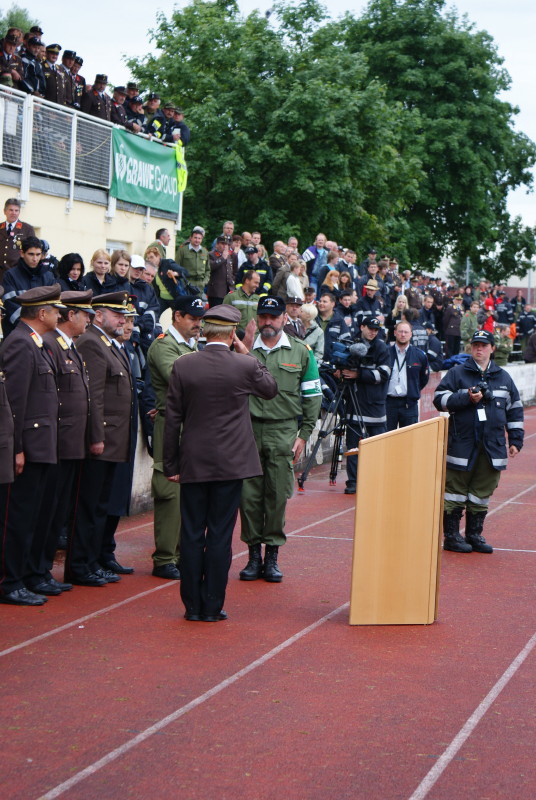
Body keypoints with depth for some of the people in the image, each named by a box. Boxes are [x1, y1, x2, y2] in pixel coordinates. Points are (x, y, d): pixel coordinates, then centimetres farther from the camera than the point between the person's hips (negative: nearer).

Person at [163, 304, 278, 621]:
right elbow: (271, 389, 13)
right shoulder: (245, 366, -8)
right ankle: (212, 607, 7)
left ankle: (193, 605, 13)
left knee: (192, 535, 8)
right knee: (220, 535, 3)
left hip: (193, 463, 2)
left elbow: (173, 419, 0)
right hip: (230, 463, -2)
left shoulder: (183, 365, -3)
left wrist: (172, 464, 7)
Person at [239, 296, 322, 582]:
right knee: (249, 494, 1)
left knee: (277, 496, 1)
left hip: (283, 432, 0)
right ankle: (254, 555, 11)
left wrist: (304, 434, 1)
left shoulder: (301, 352, 6)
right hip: (248, 430, 1)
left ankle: (272, 556, 10)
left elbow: (312, 396, 7)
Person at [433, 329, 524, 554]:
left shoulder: (503, 377, 13)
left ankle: (474, 534, 18)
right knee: (455, 490, -1)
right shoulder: (457, 373, 2)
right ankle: (451, 536, 6)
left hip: (493, 448, 4)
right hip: (462, 444, -4)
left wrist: (515, 440, 12)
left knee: (482, 493, 8)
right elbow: (439, 398, -4)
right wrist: (467, 397, -14)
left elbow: (515, 409, 18)